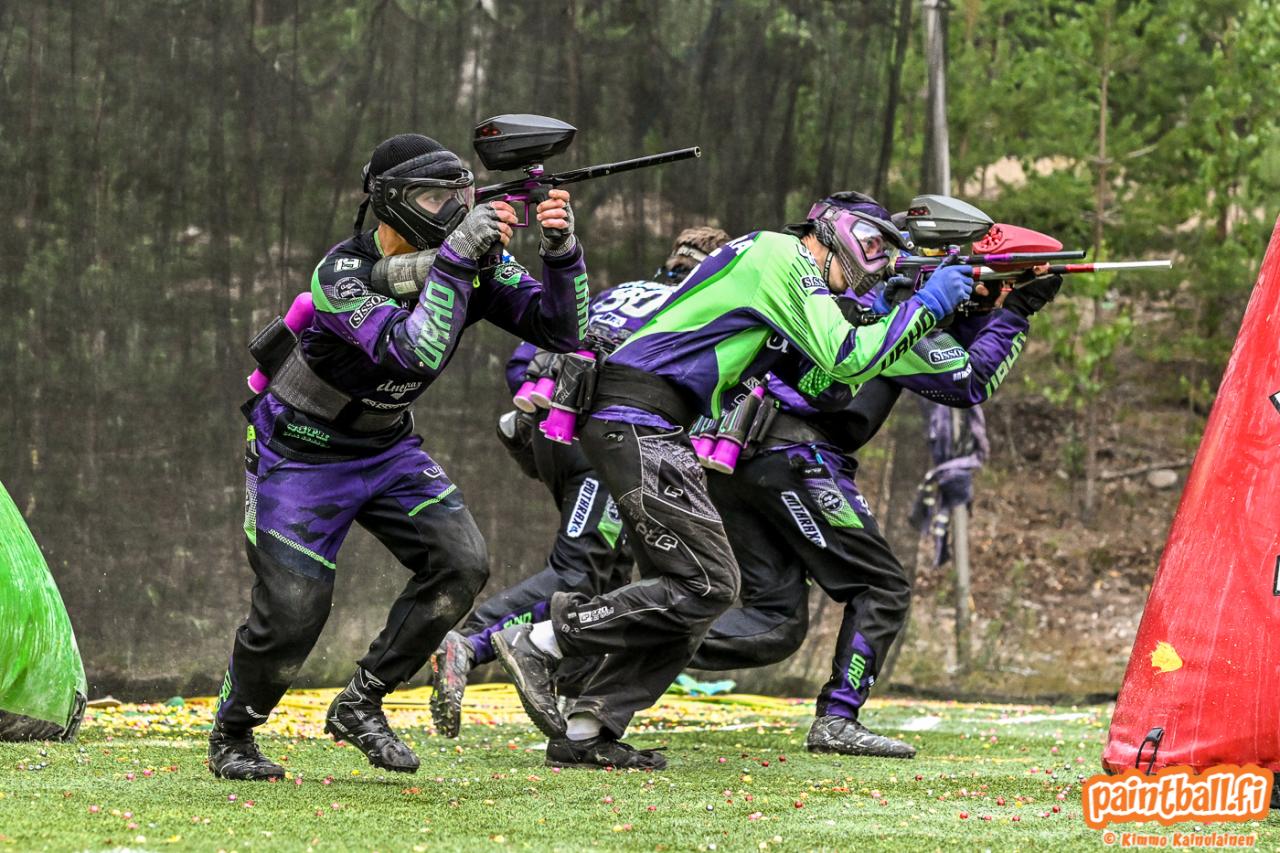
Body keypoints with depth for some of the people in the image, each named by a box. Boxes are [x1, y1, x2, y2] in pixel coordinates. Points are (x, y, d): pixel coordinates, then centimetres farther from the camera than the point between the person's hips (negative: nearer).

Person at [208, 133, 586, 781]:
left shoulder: (473, 264, -11)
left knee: (460, 564, -15)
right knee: (292, 612, -11)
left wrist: (561, 251, -30)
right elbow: (416, 354, -43)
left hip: (387, 447, 6)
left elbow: (561, 330, -14)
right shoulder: (342, 274, -29)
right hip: (302, 453, -6)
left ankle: (360, 707, 1)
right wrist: (455, 258, -45)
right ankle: (230, 736, 18)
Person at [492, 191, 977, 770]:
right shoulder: (782, 256, -5)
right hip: (637, 422, -10)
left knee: (684, 591, 6)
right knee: (708, 585, -13)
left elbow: (820, 384, 17)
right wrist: (926, 305, -4)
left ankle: (585, 732, 3)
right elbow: (846, 358, -12)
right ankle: (540, 643, -11)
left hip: (649, 432, 10)